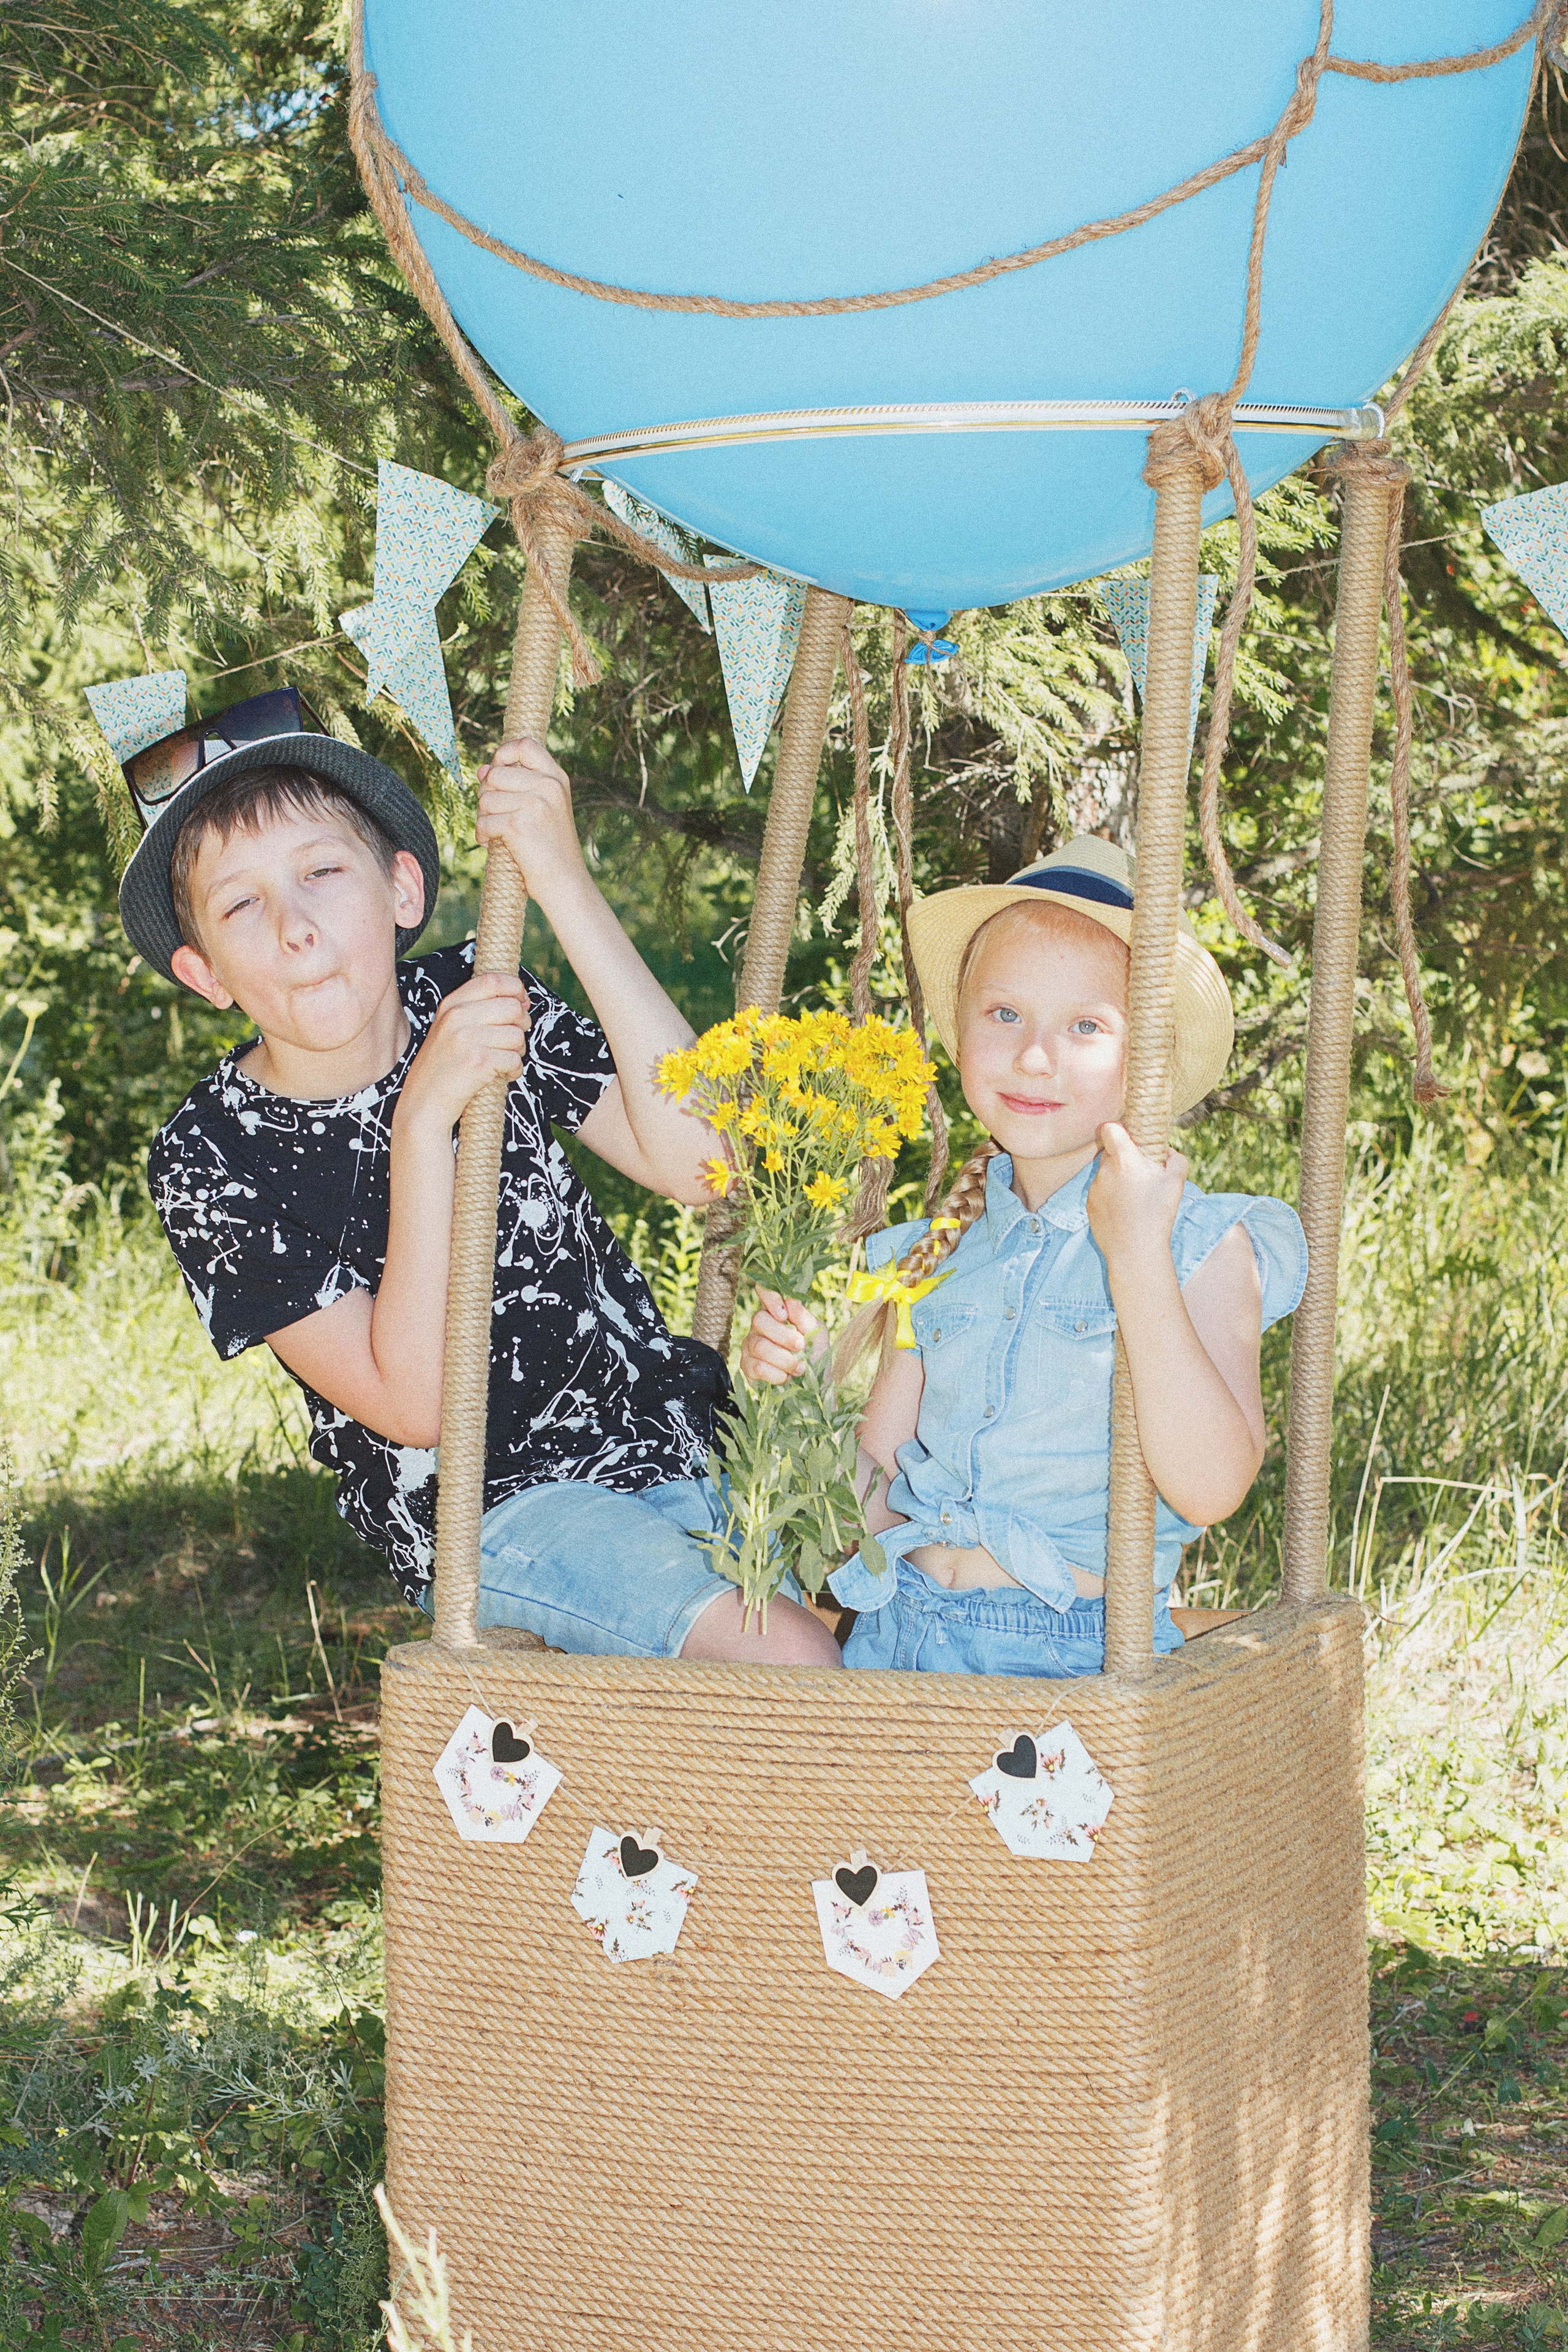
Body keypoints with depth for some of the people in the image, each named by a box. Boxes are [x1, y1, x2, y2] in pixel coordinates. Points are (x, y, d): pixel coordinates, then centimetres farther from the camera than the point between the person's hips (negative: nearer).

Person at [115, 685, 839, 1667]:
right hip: (487, 1511, -4)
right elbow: (412, 1405, -19)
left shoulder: (479, 998, -5)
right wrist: (422, 1121, -28)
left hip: (667, 1423, 4)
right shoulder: (212, 1161, -13)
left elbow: (700, 1165, -18)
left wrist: (566, 887, -24)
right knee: (787, 1657, -25)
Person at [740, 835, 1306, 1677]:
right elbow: (878, 1500, 15)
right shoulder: (938, 1251, 11)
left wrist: (1136, 1254, -21)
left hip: (1070, 1663, -5)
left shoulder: (1204, 1244, -4)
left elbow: (1210, 1486, -19)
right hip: (895, 1639, 5)